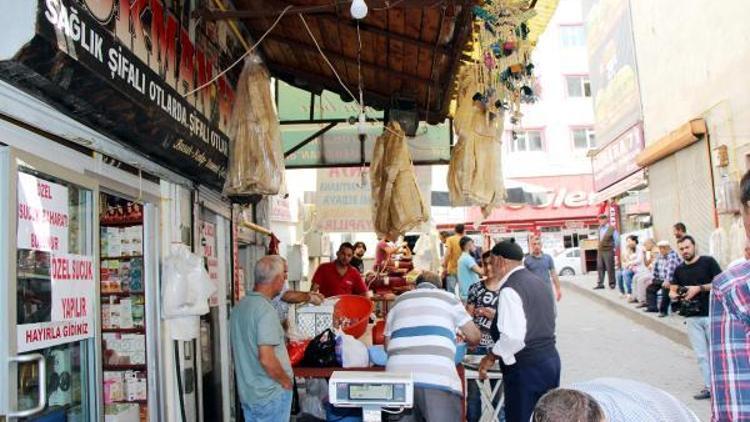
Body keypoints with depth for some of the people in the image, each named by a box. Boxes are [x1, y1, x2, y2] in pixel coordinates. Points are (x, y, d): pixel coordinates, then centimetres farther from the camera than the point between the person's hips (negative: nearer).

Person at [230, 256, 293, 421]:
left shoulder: (239, 307, 5)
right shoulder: (265, 310, -21)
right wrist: (286, 381, -11)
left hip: (246, 393, 8)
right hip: (271, 395, -8)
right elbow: (266, 359, -26)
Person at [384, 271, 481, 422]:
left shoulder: (399, 301, 26)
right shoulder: (448, 298, 18)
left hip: (398, 376, 3)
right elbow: (474, 337, 19)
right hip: (437, 378, -3)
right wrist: (463, 341, 41)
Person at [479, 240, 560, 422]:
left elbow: (513, 337, -25)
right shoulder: (539, 282, 10)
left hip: (525, 368, -8)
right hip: (551, 360, 9)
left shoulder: (510, 289, -17)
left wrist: (491, 357, -11)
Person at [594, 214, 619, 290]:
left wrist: (615, 248, 2)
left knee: (610, 268, -1)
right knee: (600, 268, 5)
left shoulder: (612, 229, -7)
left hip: (608, 251, -6)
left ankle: (612, 283, 8)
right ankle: (600, 284, 9)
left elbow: (617, 240, -2)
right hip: (600, 251, 6)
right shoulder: (600, 228, 12)